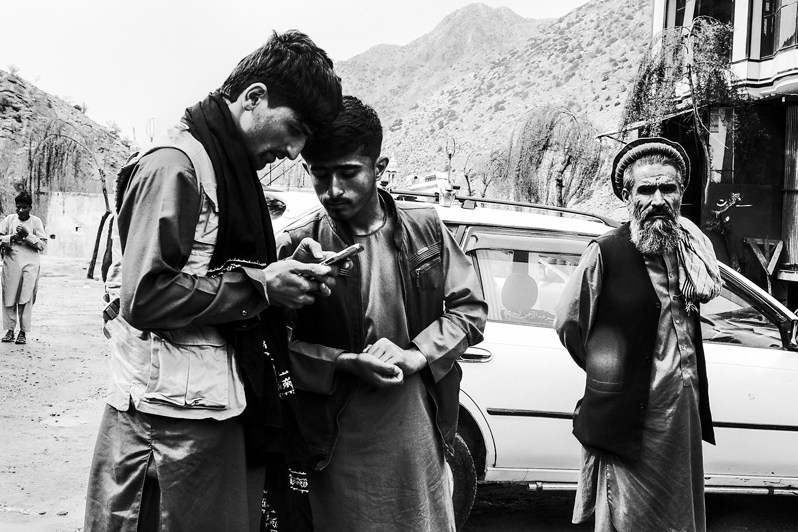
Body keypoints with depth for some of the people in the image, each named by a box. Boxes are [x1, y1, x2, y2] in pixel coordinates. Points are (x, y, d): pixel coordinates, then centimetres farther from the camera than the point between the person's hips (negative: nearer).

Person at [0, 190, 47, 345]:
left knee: (26, 299, -5)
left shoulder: (36, 221, 4)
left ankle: (23, 332, 0)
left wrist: (27, 235, -12)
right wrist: (12, 237, -10)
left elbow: (43, 244, -1)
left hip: (30, 264, -2)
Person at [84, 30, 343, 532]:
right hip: (177, 413, -9)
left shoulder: (229, 166, 17)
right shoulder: (175, 163, -13)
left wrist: (286, 272, 5)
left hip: (222, 410, 9)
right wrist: (258, 285, -15)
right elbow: (145, 295, -20)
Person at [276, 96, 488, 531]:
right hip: (340, 442, -2)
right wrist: (346, 364, -18)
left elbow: (470, 309, 4)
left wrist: (414, 355, -11)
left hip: (421, 432, 2)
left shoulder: (426, 230, 1)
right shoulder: (299, 249, -6)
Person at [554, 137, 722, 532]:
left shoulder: (692, 247, 4)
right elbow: (567, 323, -6)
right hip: (628, 415, -6)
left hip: (685, 407, 6)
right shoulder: (606, 252, -13)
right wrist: (608, 371, 4)